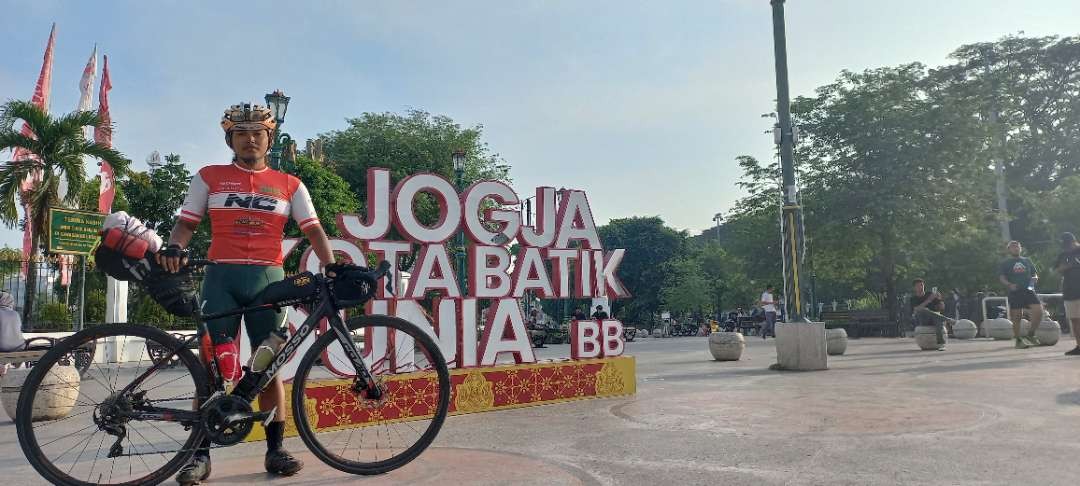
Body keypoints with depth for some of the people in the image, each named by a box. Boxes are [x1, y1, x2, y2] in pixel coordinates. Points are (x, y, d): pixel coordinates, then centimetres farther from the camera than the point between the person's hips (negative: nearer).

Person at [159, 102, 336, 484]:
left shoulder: (289, 185, 10)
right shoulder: (209, 177, 11)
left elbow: (314, 230, 4)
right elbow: (186, 222, 8)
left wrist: (331, 269, -11)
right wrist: (174, 247, -14)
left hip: (268, 279, 0)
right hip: (221, 277, 0)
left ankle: (275, 450, 11)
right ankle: (201, 454, 8)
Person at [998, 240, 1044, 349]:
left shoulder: (1027, 260, 19)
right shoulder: (1005, 263, 8)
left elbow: (1035, 273, 21)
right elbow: (1001, 277, -1)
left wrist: (1035, 278, -3)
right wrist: (1009, 284, -19)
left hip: (1029, 290, 3)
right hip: (1014, 292, -3)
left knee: (1038, 310, -15)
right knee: (1016, 317, -2)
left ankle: (1031, 334, 4)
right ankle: (1018, 341, 9)